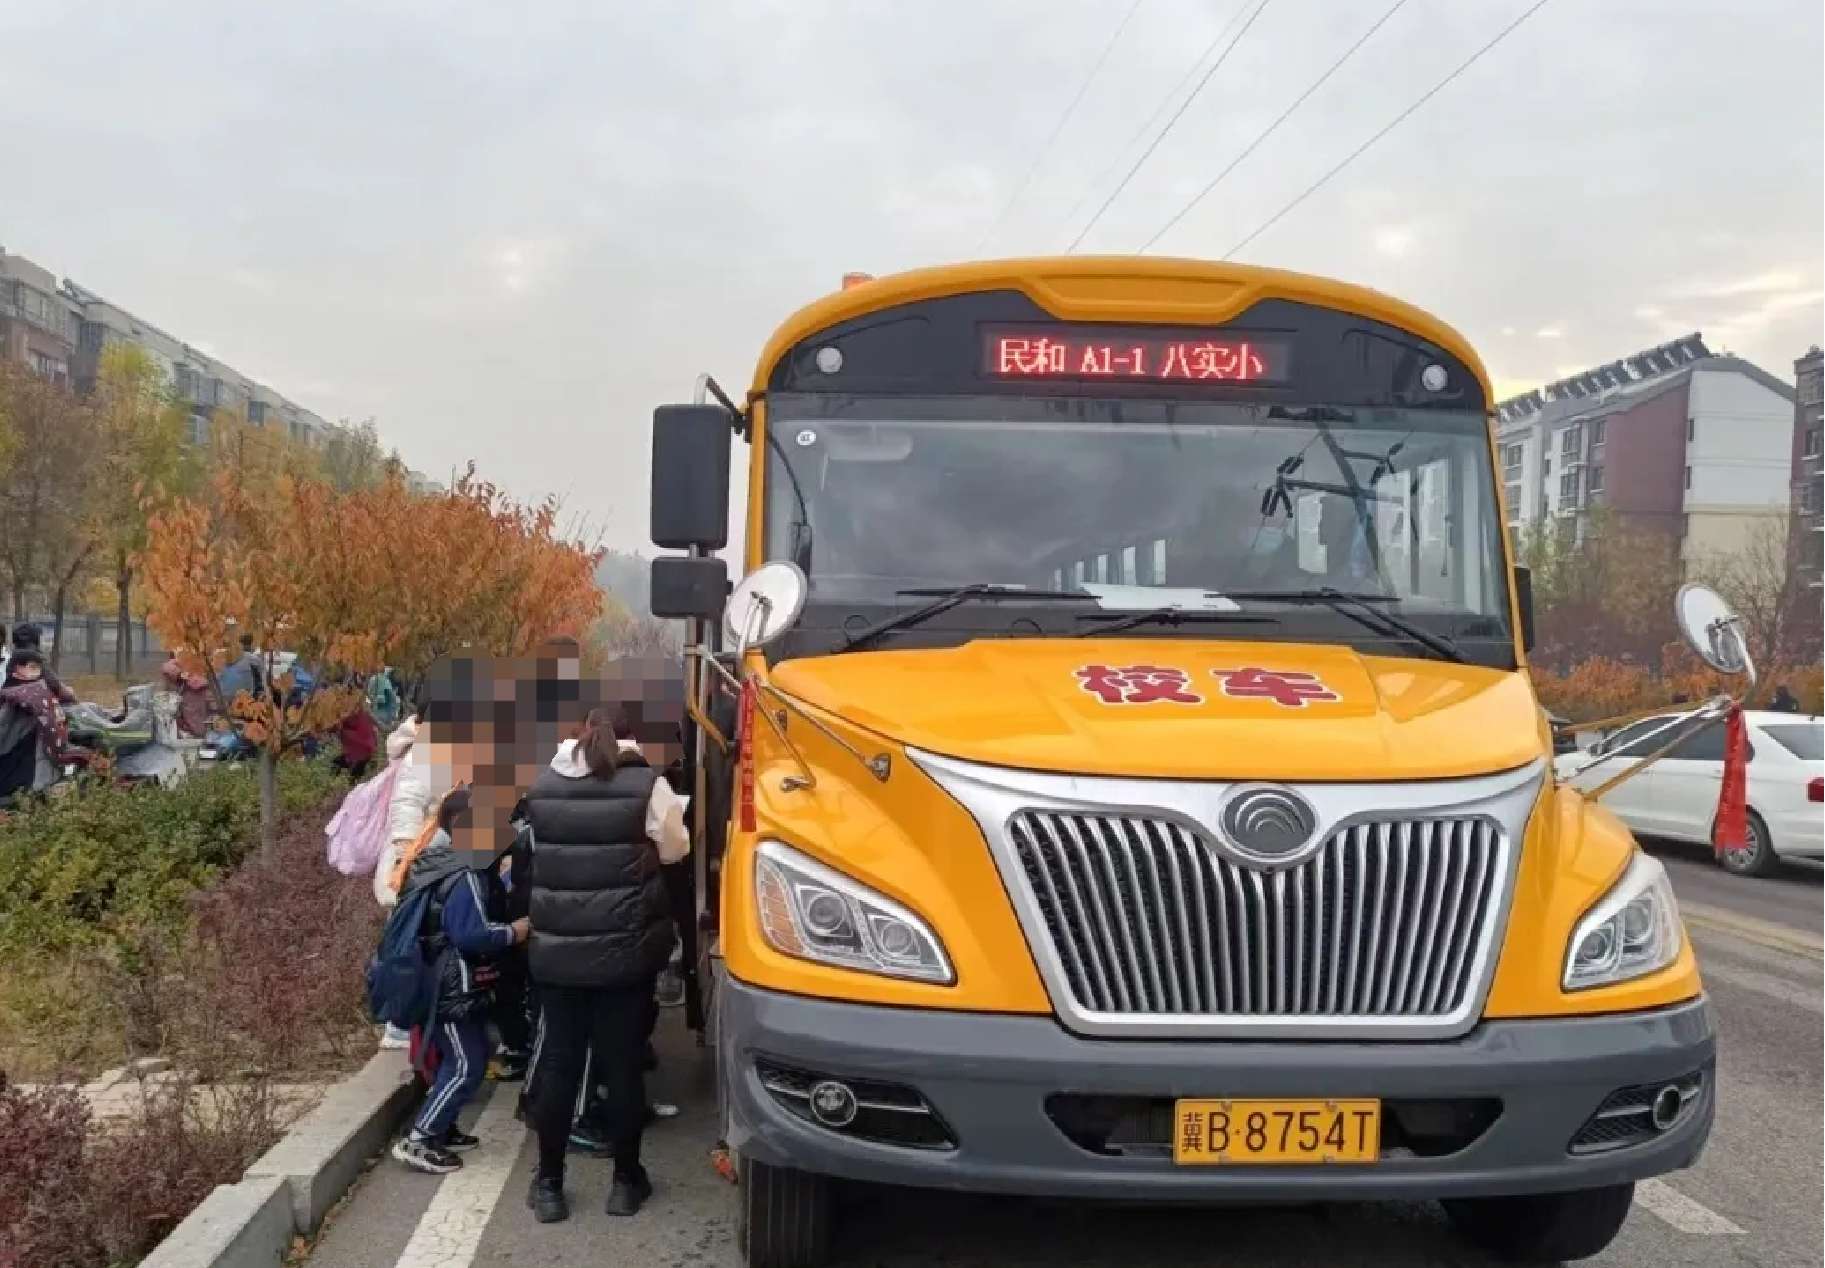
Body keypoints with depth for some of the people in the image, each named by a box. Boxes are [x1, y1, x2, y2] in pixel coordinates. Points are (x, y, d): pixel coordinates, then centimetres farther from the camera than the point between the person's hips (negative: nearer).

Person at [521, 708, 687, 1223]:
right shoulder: (645, 785, -11)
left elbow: (539, 852, 13)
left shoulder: (542, 785, 0)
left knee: (558, 1064, 10)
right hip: (625, 950, -3)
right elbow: (673, 849, 0)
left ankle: (548, 1184, 18)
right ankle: (626, 1180, 18)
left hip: (556, 951, 3)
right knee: (622, 1065, 7)